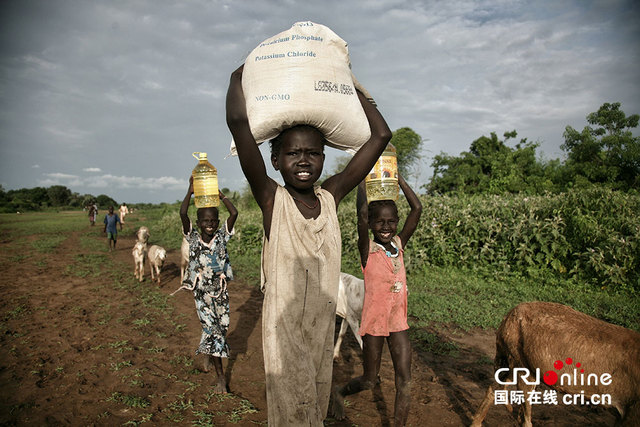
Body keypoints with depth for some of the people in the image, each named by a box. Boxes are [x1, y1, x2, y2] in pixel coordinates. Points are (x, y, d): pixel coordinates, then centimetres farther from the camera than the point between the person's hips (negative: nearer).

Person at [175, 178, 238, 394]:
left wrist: (220, 195, -11)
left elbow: (234, 213, -14)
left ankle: (207, 353, 44)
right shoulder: (193, 238, -4)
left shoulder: (222, 237, -2)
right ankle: (221, 377, 5)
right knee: (212, 330, -4)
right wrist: (190, 191, -17)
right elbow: (183, 214, -18)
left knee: (221, 328, 11)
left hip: (221, 291, 2)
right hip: (201, 293, -2)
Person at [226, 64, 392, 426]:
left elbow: (381, 135, -1)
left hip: (324, 333, 4)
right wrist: (238, 77, -8)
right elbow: (238, 121, -24)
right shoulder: (272, 200, -13)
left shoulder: (331, 198, -3)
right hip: (284, 337, -4)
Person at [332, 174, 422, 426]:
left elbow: (417, 208, -6)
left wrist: (396, 177, -5)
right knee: (369, 381, 12)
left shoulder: (399, 244, 1)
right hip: (374, 321, -4)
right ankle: (340, 393, 42)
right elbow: (362, 213, -27)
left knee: (405, 380, 3)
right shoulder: (367, 249, -11)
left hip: (398, 321, 4)